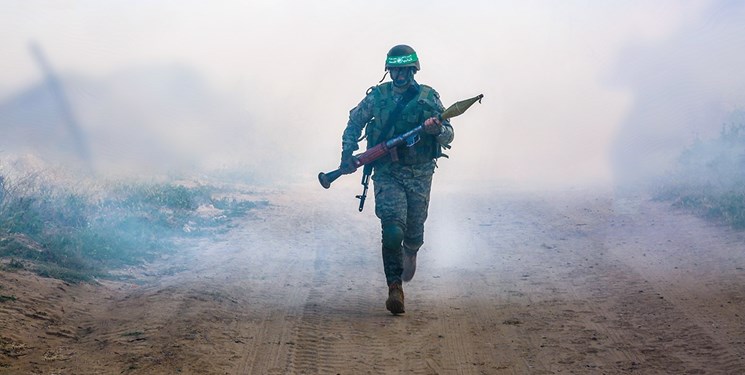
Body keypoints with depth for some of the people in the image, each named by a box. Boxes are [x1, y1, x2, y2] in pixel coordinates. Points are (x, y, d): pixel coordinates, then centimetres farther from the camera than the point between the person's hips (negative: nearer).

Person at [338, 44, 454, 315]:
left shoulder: (428, 98, 2)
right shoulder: (377, 97, 3)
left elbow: (448, 135, -1)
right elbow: (354, 124, 16)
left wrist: (437, 129, -24)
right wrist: (347, 155, 4)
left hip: (419, 174, 1)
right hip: (387, 173, -1)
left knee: (414, 231, 8)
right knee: (392, 229, -17)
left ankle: (410, 251, 46)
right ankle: (395, 287, -12)